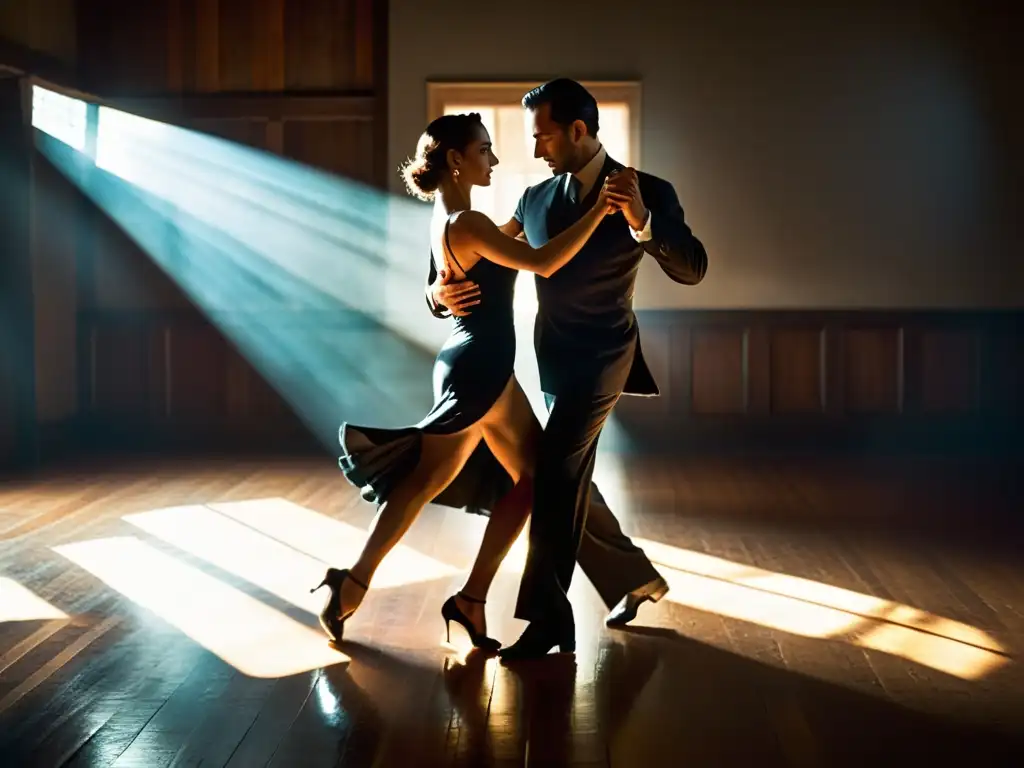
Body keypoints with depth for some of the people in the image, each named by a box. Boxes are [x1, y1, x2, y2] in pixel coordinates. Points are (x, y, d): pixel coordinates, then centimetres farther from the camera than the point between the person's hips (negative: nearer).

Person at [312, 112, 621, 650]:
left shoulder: (451, 218, 12)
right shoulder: (464, 223, -19)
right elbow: (542, 263, -27)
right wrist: (597, 211, -25)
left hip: (484, 368, 10)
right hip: (475, 369, -10)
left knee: (532, 477, 8)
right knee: (426, 483, 3)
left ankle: (472, 600, 8)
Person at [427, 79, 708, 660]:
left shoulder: (647, 191, -10)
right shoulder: (536, 198, 4)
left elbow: (692, 269, -18)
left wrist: (641, 219, -34)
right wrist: (439, 287, -10)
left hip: (601, 357, -7)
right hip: (556, 359, 7)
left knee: (556, 475, -17)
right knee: (568, 482, 13)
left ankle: (548, 615, -12)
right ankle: (636, 578, 31)